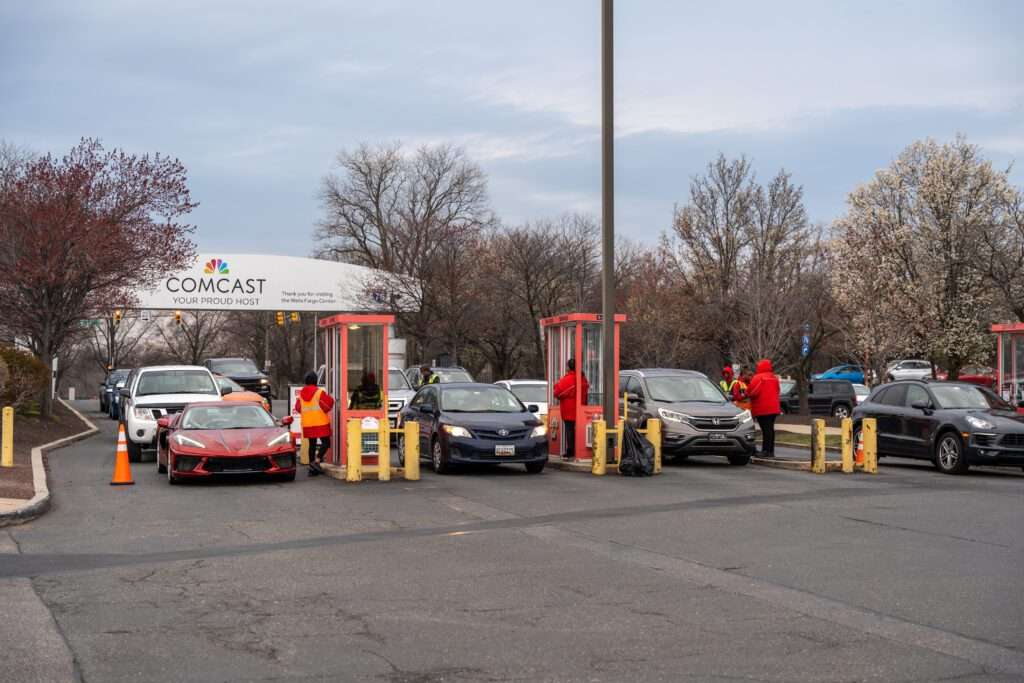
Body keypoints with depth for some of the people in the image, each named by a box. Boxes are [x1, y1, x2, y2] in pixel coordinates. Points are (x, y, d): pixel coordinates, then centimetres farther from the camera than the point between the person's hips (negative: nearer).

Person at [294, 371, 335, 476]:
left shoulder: (301, 394, 8)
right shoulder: (320, 392, -11)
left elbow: (298, 408, 14)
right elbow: (327, 406, -14)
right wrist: (330, 399, 5)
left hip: (307, 424, 6)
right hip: (320, 423, -6)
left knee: (312, 445, 13)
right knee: (326, 443, 1)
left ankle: (312, 469, 12)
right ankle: (317, 461, -18)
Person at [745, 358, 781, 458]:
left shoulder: (758, 378, -13)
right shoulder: (774, 378, 13)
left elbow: (752, 392, -18)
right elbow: (777, 391, 17)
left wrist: (747, 394, 1)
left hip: (762, 409, -8)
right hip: (773, 408, 8)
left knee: (766, 429, -8)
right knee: (771, 429, 13)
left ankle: (766, 451, -10)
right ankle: (771, 451, 17)